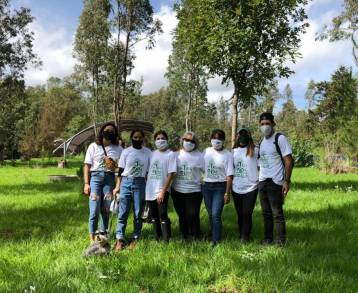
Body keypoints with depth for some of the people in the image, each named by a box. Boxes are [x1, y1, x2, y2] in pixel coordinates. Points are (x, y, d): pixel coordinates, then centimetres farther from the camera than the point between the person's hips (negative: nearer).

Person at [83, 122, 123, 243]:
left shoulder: (118, 149, 10)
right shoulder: (93, 146, 7)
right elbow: (87, 166, 5)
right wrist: (86, 183, -4)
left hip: (109, 178, 2)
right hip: (95, 177, -1)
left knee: (106, 209, 4)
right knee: (95, 209, -7)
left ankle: (103, 233, 16)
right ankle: (92, 236, 1)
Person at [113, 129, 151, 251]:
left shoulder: (148, 152, 4)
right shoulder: (126, 152, 3)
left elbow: (149, 171, 7)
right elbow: (121, 170, 4)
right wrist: (117, 186, -1)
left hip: (140, 184, 0)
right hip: (126, 182, 0)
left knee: (138, 213, 4)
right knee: (123, 213, 0)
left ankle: (135, 238, 15)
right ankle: (120, 239, 7)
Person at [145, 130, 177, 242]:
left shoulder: (171, 154, -7)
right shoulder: (152, 154, 9)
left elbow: (171, 174, -12)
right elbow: (147, 171, 13)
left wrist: (163, 191, -16)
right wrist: (145, 188, 6)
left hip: (161, 191, -6)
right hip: (150, 191, 6)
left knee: (163, 216, -6)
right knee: (154, 216, 14)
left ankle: (166, 240, 4)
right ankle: (157, 238, 25)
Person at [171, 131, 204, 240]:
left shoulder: (199, 156, -3)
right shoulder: (176, 155, 4)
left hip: (193, 191, -3)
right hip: (177, 191, 3)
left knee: (193, 215, -5)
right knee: (182, 215, 14)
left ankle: (195, 237, 16)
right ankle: (185, 236, 32)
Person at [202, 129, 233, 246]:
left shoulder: (227, 155, -7)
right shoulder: (206, 152, 5)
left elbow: (229, 176, -8)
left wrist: (227, 193, -10)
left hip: (220, 187, -4)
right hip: (206, 186, 4)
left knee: (216, 214, -12)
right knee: (210, 214, 11)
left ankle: (216, 241, -6)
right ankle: (213, 236, 25)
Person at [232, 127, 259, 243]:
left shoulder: (255, 151, -4)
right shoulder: (234, 151, 9)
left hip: (250, 188, -4)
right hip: (236, 188, 4)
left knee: (247, 214, -3)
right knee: (240, 214, 13)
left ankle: (245, 237, 7)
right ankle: (241, 235, 24)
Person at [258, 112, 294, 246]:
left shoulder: (280, 138, -8)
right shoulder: (261, 141, 13)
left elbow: (289, 161, -12)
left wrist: (286, 181, -18)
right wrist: (259, 177, 8)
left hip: (275, 181, -6)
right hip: (262, 181, 7)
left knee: (277, 213, -1)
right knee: (266, 212, 13)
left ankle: (281, 242, 8)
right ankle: (268, 238, 24)